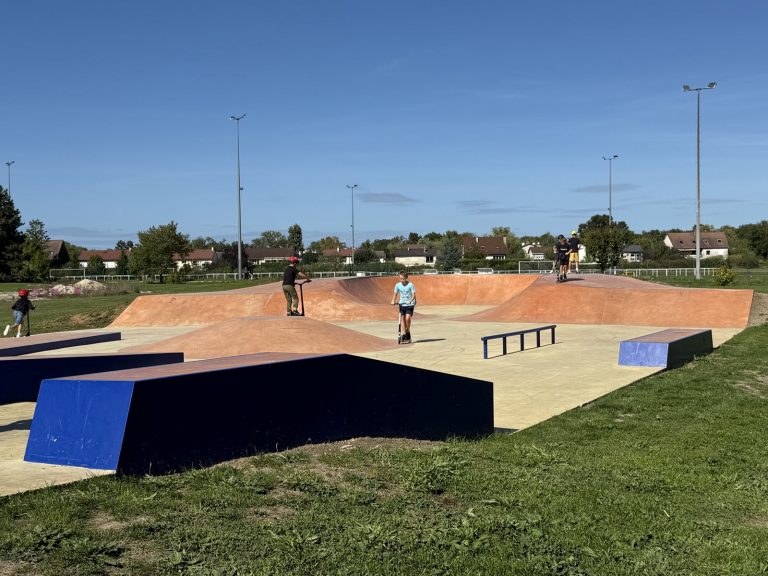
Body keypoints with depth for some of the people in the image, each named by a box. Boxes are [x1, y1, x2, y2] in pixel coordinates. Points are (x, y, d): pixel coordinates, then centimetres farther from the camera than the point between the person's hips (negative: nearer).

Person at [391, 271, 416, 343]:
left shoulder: (411, 285, -9)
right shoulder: (398, 285, 1)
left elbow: (413, 295, -12)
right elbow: (395, 294, 10)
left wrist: (410, 301, -28)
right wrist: (393, 301, -7)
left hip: (409, 304, -3)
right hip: (402, 304, 3)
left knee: (407, 318, -17)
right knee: (402, 319, -3)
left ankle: (408, 332, 5)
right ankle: (403, 335, 1)